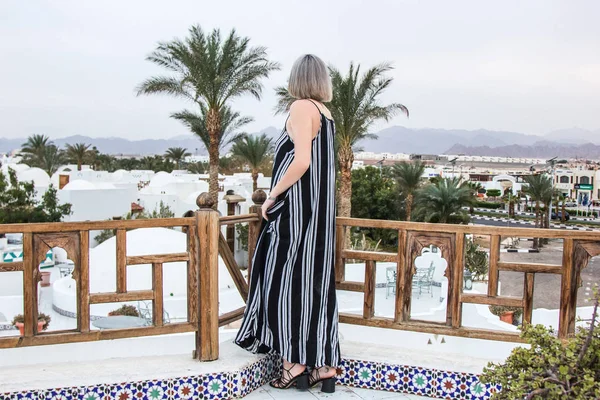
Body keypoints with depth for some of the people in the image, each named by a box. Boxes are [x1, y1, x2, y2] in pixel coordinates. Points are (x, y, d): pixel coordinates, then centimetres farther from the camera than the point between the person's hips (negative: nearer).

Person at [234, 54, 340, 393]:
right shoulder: (326, 113, 14)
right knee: (317, 282, 9)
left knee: (286, 280, 0)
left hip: (296, 210, -8)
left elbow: (301, 161, -19)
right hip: (320, 210, 8)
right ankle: (324, 365, 14)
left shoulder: (302, 107, -8)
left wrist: (271, 197, -11)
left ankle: (295, 363, 5)